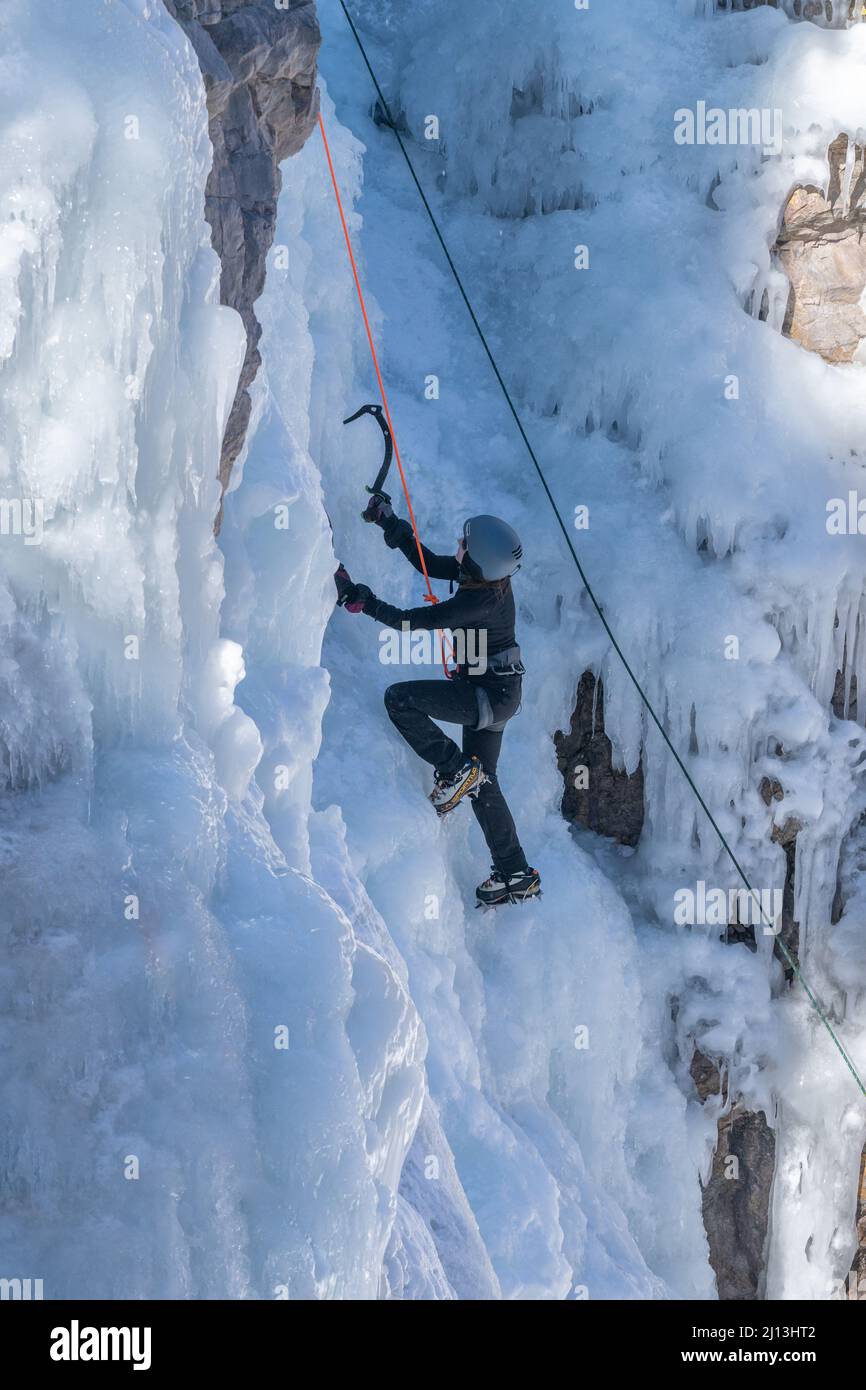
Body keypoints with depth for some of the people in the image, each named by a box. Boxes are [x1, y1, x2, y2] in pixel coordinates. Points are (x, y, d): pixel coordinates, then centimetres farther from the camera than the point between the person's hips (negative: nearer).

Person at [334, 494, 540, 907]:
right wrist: (389, 523, 6)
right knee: (482, 784, 17)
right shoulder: (486, 573, -3)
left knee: (400, 698, -17)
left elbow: (412, 621, -26)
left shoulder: (481, 600, -28)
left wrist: (360, 600, -22)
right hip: (497, 691, 10)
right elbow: (427, 562, 11)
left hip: (490, 694, -10)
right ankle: (516, 876, 23)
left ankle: (454, 771, -6)